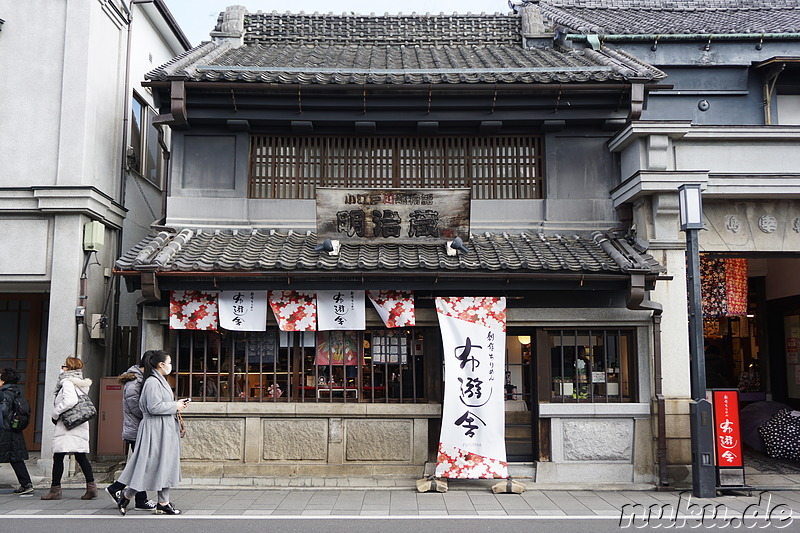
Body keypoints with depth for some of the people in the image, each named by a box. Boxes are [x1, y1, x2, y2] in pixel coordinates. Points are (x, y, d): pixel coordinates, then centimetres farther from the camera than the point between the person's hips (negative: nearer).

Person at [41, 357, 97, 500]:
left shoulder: (67, 383, -11)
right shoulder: (80, 384, 16)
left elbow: (70, 401, -25)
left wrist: (55, 413, -12)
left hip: (67, 425, -8)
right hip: (81, 425, 8)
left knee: (58, 456, 1)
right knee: (81, 456, 7)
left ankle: (55, 489, 6)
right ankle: (91, 486, 1)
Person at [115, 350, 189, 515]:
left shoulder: (160, 381, 17)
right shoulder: (152, 382, -16)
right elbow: (154, 407, -23)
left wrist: (177, 404, 11)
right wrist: (175, 406, -13)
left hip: (165, 430, 11)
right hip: (155, 429, -11)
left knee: (166, 465, 10)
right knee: (150, 464, -4)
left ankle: (163, 503, 14)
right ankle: (126, 496, 13)